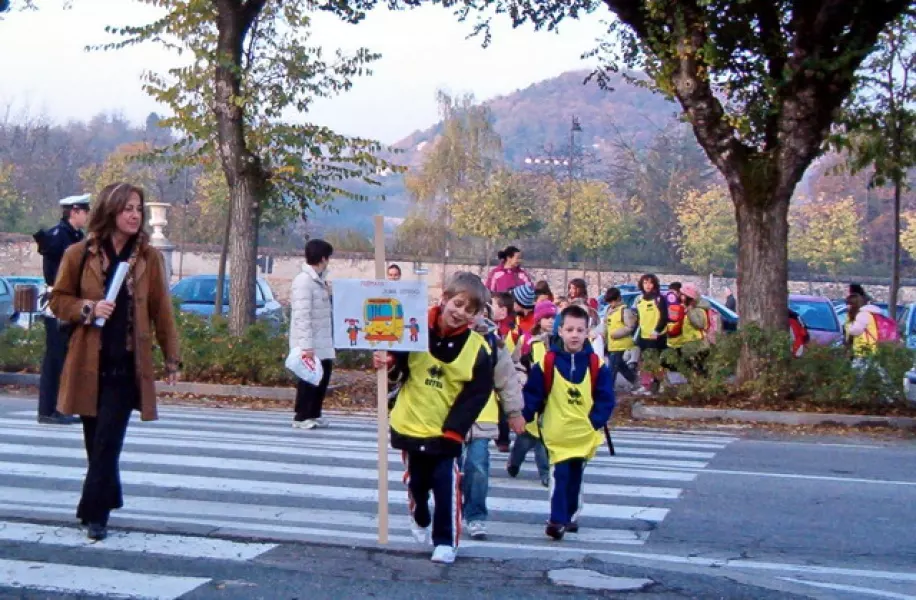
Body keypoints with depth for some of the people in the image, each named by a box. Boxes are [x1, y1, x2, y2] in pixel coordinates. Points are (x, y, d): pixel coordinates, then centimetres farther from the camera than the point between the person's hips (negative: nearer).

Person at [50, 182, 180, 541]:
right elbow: (58, 300, 8)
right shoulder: (79, 254, 0)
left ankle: (95, 513, -2)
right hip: (88, 364, 1)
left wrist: (171, 359, 4)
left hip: (127, 365, -1)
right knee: (95, 442, 10)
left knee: (107, 442, -7)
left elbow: (161, 311, 5)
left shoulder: (149, 257, 2)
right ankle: (107, 500, 30)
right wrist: (88, 308, -12)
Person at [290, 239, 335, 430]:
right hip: (309, 344, -9)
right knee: (309, 379, 0)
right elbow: (302, 316, -22)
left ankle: (314, 414, 25)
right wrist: (307, 345, -25)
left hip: (322, 342, 9)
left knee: (322, 376, 13)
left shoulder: (320, 280, 12)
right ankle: (301, 417, 11)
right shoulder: (304, 281, -17)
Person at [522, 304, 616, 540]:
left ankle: (570, 517, 31)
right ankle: (557, 521, -10)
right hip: (557, 434, -3)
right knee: (560, 476, -11)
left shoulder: (596, 364, -4)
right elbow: (532, 394, -5)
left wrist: (596, 421, -10)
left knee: (575, 477, 16)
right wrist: (524, 416, -13)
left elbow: (605, 397, -1)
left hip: (584, 433, 3)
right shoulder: (547, 362, -8)